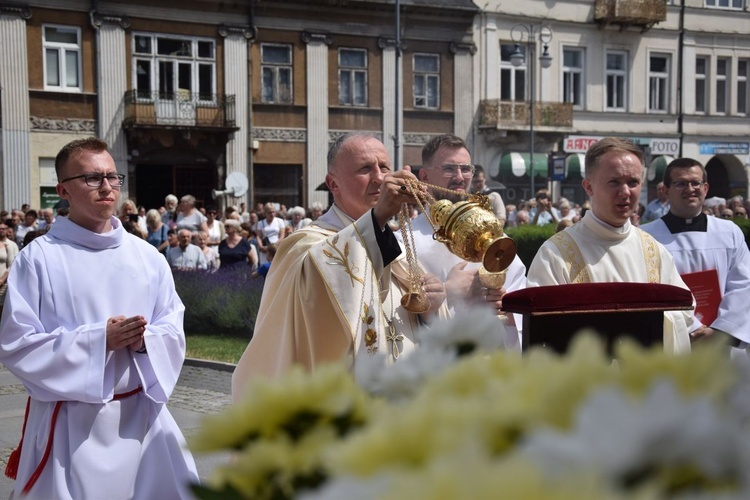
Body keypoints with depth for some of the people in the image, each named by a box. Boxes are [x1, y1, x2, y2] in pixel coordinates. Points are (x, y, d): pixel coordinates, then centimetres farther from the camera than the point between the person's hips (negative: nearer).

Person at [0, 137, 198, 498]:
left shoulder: (147, 257, 5)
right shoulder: (38, 259, -8)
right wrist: (99, 339, -19)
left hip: (142, 413, 4)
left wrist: (145, 340, -15)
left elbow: (174, 330, 8)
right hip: (72, 422, -4)